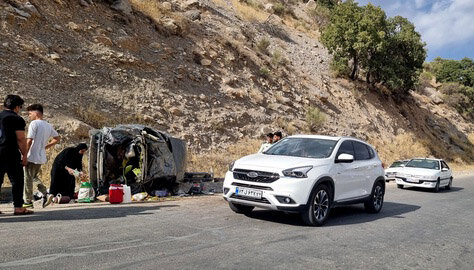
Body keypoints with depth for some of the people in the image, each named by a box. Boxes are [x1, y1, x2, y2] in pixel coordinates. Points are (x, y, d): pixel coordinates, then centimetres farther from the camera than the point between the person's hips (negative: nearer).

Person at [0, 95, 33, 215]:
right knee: (17, 180, 0)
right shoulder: (17, 119, -7)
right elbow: (21, 139, -11)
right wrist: (24, 155, -4)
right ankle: (18, 207, 1)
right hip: (11, 153, -7)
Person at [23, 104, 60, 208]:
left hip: (32, 157, -7)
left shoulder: (34, 123, -12)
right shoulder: (48, 125, 10)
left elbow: (29, 141, -17)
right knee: (34, 176, 21)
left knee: (28, 178, 6)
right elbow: (57, 139, 16)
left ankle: (28, 201, 14)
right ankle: (46, 194, 6)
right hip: (41, 157, 7)